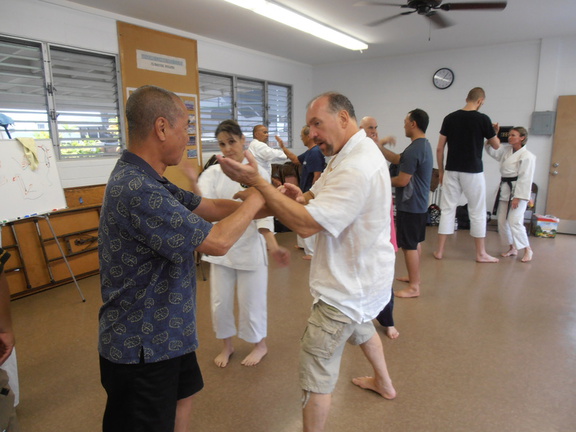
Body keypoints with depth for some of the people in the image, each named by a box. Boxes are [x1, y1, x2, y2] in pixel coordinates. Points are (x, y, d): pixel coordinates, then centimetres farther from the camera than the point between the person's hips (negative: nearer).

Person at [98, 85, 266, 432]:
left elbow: (208, 207, 6)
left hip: (166, 331, 9)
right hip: (142, 344, -9)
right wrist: (254, 200, -10)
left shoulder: (147, 179, 2)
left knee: (183, 397, 27)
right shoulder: (137, 190, -31)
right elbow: (218, 241, -27)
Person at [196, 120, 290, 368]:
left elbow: (263, 214, -12)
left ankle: (260, 345, 35)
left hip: (250, 246, -3)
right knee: (220, 301, 12)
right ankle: (227, 346, 37)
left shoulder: (258, 172, -7)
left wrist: (273, 246, -27)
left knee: (251, 301, 8)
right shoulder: (213, 172, 0)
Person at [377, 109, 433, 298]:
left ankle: (414, 287, 6)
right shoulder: (424, 145, 11)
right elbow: (397, 159, 15)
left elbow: (402, 181, -23)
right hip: (419, 203, 11)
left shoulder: (413, 149, -23)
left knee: (409, 245, -2)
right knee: (416, 242, 20)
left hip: (410, 205, -10)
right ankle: (414, 277, 35)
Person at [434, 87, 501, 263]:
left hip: (452, 171, 3)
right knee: (477, 212, 8)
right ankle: (481, 254, 17)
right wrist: (495, 132, 28)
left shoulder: (450, 118, 2)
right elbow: (496, 145, 7)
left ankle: (440, 251, 12)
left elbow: (439, 149, 3)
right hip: (473, 172, -3)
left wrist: (441, 171, 12)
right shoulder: (483, 119, -6)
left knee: (447, 209, 9)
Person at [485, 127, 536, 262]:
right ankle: (512, 248, 25)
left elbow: (525, 178, -15)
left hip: (518, 191, -8)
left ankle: (527, 250, 6)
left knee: (515, 222, -12)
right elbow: (492, 150, 5)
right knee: (502, 221, 9)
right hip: (504, 190, 8)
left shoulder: (527, 156, -12)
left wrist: (517, 197, -18)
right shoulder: (506, 150, 10)